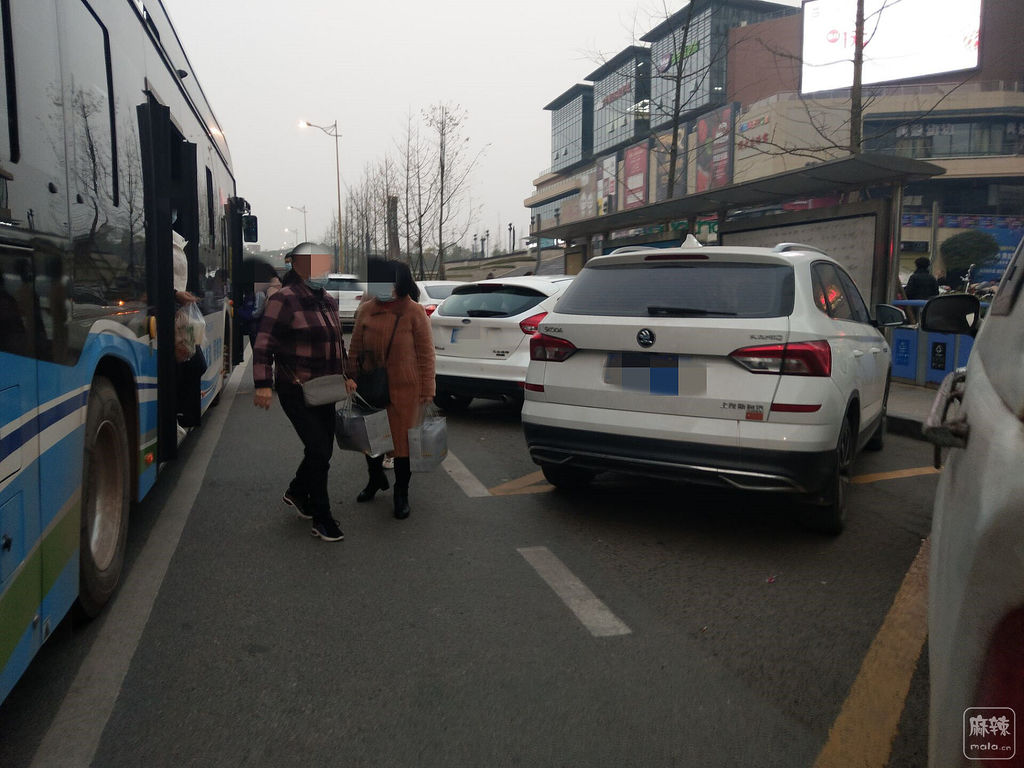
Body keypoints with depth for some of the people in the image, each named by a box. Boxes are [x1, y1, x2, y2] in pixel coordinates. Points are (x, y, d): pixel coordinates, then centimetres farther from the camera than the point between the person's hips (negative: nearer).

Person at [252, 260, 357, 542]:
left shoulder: (328, 301, 10)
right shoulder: (284, 299, -13)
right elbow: (264, 344, -16)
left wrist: (346, 376, 17)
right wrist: (263, 385, -23)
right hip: (296, 391, -7)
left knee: (323, 448, 13)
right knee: (319, 450, -8)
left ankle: (297, 493, 39)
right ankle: (321, 518, 8)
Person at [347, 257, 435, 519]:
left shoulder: (414, 312, -8)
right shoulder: (365, 310, 1)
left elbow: (426, 353, -5)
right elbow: (355, 349, 10)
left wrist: (427, 389, -6)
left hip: (404, 389, -4)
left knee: (402, 439, 5)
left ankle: (401, 494, 22)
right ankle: (376, 478, 42)